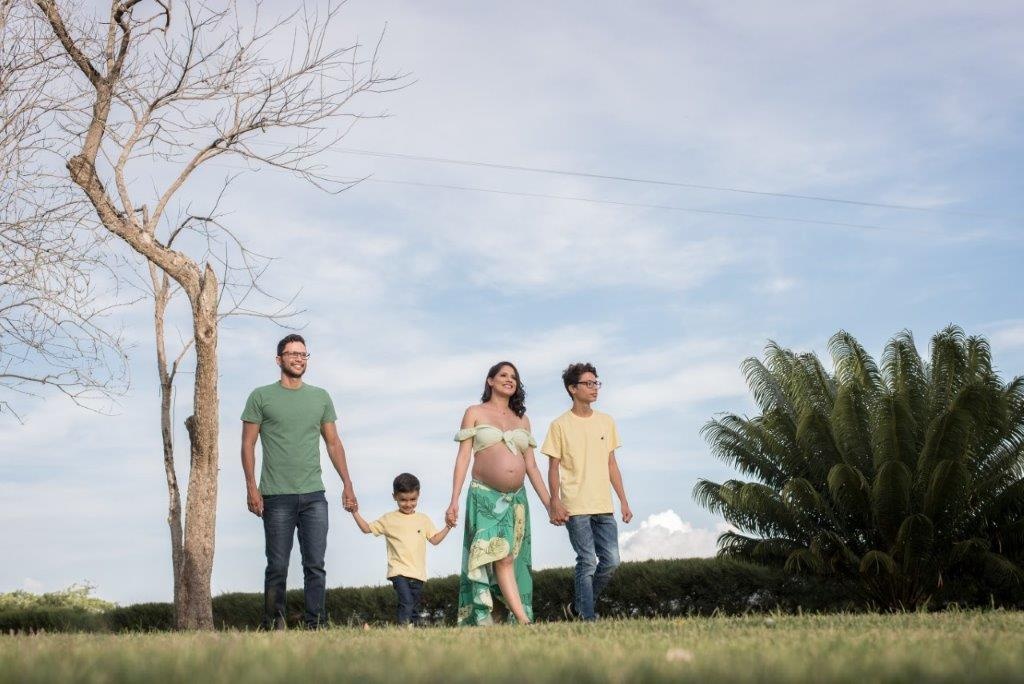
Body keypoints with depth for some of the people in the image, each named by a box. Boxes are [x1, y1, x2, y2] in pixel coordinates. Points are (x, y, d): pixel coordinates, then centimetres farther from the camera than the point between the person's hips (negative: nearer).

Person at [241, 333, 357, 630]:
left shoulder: (321, 397, 12)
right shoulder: (261, 397, 3)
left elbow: (334, 443, 15)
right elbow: (248, 444, 2)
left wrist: (347, 484, 9)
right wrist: (252, 488, -7)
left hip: (314, 495, 3)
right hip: (276, 496, -3)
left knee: (315, 566, 1)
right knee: (277, 567, 1)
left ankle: (315, 625, 5)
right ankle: (273, 626, 9)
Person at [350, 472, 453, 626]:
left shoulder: (423, 519, 12)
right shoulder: (389, 519, 5)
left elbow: (435, 539, 12)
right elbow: (367, 528, 8)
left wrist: (448, 527, -1)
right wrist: (355, 513, -3)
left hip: (418, 573, 3)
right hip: (399, 571, -3)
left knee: (414, 608, 8)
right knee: (406, 603, -22)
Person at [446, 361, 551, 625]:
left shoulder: (522, 420, 18)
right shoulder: (475, 413, 7)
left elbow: (531, 465, 17)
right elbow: (463, 458, 1)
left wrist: (549, 504, 11)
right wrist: (454, 502, -7)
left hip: (516, 499, 4)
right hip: (486, 497, -4)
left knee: (512, 560, -3)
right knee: (502, 558, -16)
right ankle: (524, 621, -23)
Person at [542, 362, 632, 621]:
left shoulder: (606, 422, 12)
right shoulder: (560, 425, -1)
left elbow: (612, 465, 15)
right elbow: (553, 468, -2)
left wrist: (624, 501, 11)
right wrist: (555, 503, -12)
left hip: (604, 506, 5)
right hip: (576, 507, -5)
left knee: (611, 561, 1)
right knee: (588, 562, -7)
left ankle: (577, 607, 19)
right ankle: (588, 618, 1)